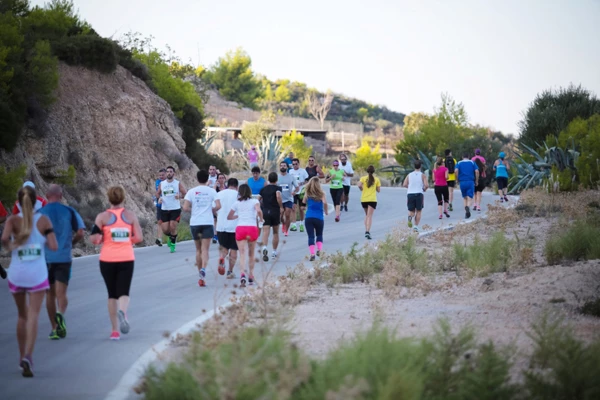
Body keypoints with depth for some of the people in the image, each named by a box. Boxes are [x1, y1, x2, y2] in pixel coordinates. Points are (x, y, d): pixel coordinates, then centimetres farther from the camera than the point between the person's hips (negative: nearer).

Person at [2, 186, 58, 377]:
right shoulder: (43, 220, -4)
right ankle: (28, 356, -21)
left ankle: (23, 357, 26)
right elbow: (54, 246, -8)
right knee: (33, 316, -3)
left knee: (22, 315, 19)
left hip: (16, 274, 1)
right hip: (37, 274, -1)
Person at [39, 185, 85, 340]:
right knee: (61, 293, -3)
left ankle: (54, 328, 16)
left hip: (45, 257, 1)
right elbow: (80, 233, -2)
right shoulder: (70, 212, 2)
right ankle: (60, 315, -34)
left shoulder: (39, 213, 0)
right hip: (64, 257, -1)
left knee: (50, 294, 12)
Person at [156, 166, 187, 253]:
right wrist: (159, 198, -4)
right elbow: (157, 193, 18)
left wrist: (180, 196, -22)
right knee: (165, 229, -1)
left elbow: (186, 194, -2)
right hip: (164, 209, 3)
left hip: (175, 209, -3)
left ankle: (173, 244, 10)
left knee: (173, 227, -10)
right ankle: (170, 237, 33)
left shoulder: (178, 184, -1)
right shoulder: (162, 184, 7)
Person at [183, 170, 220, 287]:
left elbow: (185, 208, -6)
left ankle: (201, 277, 16)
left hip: (195, 223, 2)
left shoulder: (191, 191, 3)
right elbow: (218, 206, -8)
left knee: (198, 249, 13)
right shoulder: (211, 191, 2)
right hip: (208, 222, -1)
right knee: (205, 249, -5)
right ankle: (203, 269, -32)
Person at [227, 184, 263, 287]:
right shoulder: (254, 201, 7)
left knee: (242, 254, -7)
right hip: (252, 227, 0)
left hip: (240, 228, 0)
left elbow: (229, 217, 17)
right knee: (251, 254, 16)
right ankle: (251, 277, 20)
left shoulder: (237, 203, 12)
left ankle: (242, 274, -30)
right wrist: (261, 219, 5)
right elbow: (259, 211, -13)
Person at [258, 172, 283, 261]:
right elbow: (278, 196, -22)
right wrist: (281, 207, -13)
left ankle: (264, 247, -35)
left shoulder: (263, 189, 11)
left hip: (265, 212, 2)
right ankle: (274, 252, 21)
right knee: (275, 232, 15)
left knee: (265, 232, -9)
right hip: (275, 212, -2)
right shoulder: (277, 188, -2)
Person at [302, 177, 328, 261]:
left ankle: (312, 253, -15)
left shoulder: (307, 194, 3)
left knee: (311, 236, -1)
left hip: (309, 217, 1)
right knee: (319, 235, 20)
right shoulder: (321, 193, -3)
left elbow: (304, 201, 15)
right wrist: (326, 211, -1)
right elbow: (325, 202, -17)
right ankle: (319, 249, 0)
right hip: (319, 218, -1)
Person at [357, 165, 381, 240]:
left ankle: (366, 230, 15)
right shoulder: (376, 179, 2)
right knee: (370, 216, -7)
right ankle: (368, 231, -24)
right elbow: (378, 190, 3)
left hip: (364, 199, 2)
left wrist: (361, 189, 5)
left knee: (367, 215, 21)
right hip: (372, 199, -2)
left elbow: (359, 185, -16)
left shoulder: (363, 178, 1)